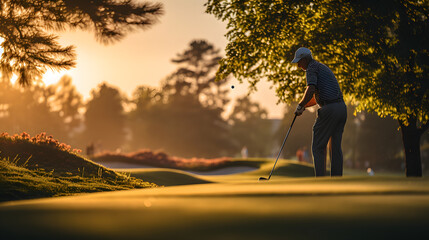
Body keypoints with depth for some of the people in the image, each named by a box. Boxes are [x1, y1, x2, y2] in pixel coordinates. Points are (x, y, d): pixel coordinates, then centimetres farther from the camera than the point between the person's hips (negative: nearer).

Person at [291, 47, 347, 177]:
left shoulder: (311, 68, -3)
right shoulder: (323, 68, 27)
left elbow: (311, 90, -21)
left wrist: (300, 105, -7)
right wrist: (304, 106, 21)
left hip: (329, 110, -9)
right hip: (342, 107, 9)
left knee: (318, 148, -3)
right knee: (336, 147, 9)